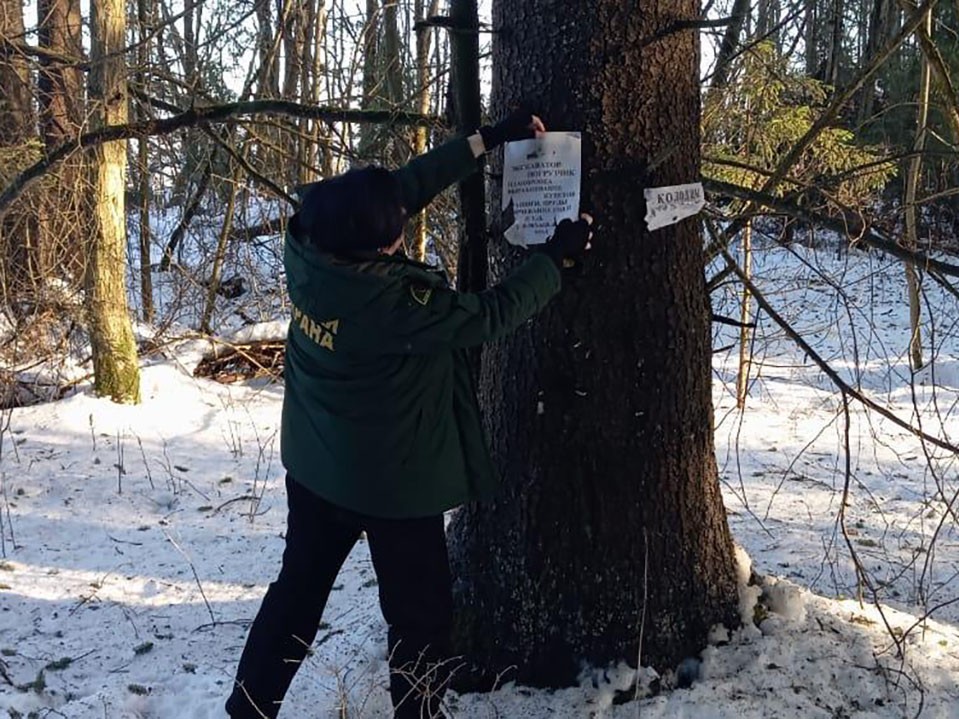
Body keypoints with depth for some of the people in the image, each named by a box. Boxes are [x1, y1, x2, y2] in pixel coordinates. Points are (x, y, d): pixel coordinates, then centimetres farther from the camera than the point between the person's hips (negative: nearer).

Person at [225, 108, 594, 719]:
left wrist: (487, 140, -3)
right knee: (421, 614, 13)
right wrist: (557, 258, -7)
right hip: (393, 482, -7)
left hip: (314, 468, 7)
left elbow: (408, 184, -6)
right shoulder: (391, 303, -32)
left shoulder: (307, 249, -14)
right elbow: (489, 315, -20)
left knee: (297, 590, 22)